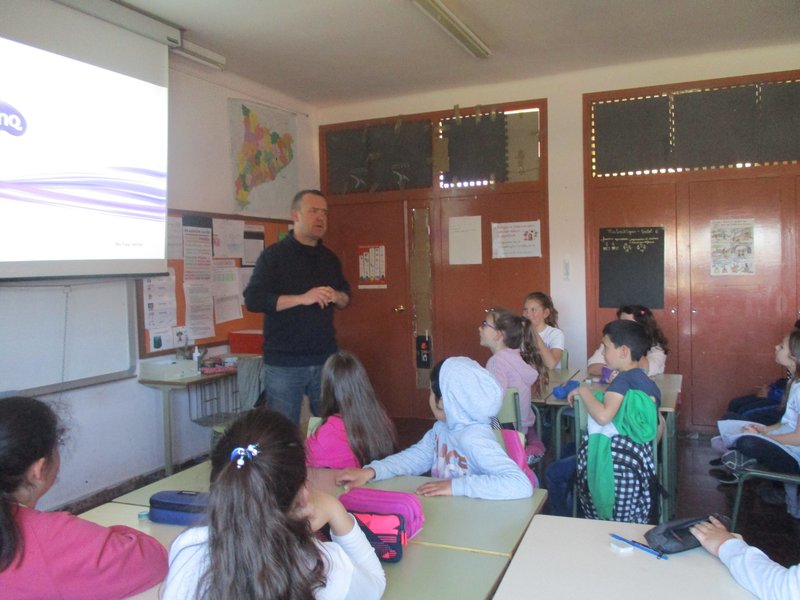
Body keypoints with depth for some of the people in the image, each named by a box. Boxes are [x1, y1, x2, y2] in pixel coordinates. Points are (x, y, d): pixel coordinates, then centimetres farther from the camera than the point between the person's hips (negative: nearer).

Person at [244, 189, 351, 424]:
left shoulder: (330, 258, 13)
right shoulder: (274, 255, -4)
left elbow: (346, 296, 23)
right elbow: (252, 299, -14)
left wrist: (337, 297, -2)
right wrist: (302, 298, -21)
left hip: (325, 359, 5)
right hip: (284, 363, -5)